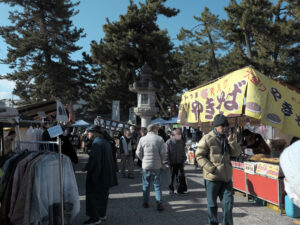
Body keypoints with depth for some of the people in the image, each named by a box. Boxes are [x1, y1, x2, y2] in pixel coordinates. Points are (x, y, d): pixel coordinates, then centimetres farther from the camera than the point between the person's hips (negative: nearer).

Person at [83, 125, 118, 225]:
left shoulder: (96, 143, -18)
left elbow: (94, 159, -25)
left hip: (97, 174, -9)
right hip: (106, 175, 9)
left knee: (93, 195, 2)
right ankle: (102, 214, 29)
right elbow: (110, 159, 14)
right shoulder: (106, 142, 10)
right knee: (103, 195, 18)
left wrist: (87, 169, -11)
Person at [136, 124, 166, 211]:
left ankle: (145, 202, 22)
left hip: (145, 165, 1)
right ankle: (159, 204, 6)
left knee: (146, 185, 14)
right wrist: (160, 161, 10)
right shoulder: (159, 139, -4)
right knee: (157, 185, 8)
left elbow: (138, 153, -2)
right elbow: (163, 152, -6)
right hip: (156, 165, -1)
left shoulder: (142, 139, -1)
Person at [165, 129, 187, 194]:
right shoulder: (169, 142, -11)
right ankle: (171, 189, 25)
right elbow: (167, 153, -10)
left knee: (181, 176, -2)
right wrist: (167, 162, -12)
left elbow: (183, 152, 13)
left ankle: (181, 189, 14)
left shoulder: (181, 142, 3)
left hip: (180, 162, 3)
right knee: (172, 176, 8)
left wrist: (183, 160, 11)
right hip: (172, 163, -3)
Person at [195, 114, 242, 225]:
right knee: (212, 204, 10)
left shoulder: (226, 139, 9)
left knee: (228, 203, 9)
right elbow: (199, 155, -11)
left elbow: (237, 152, 4)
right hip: (213, 177, -5)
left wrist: (230, 140, -10)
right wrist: (212, 169, -18)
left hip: (226, 176, 5)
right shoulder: (207, 139, -10)